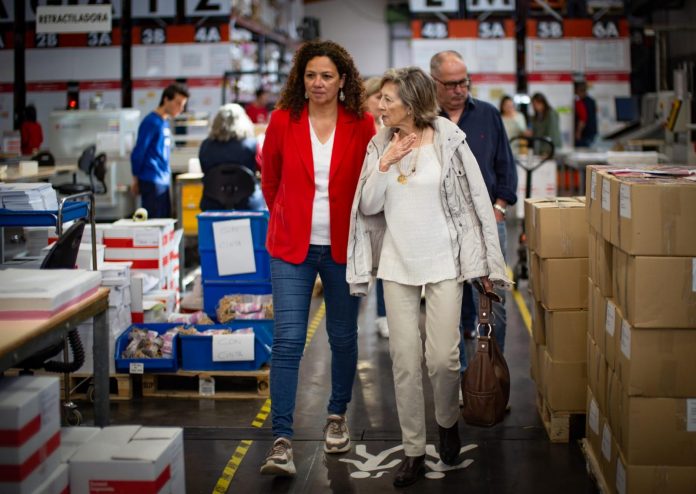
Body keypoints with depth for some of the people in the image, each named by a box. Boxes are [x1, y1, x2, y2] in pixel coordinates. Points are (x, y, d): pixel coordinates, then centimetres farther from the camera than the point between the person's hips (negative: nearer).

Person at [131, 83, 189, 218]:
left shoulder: (164, 123, 14)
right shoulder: (151, 122, -12)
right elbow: (138, 153, -13)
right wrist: (136, 180, -3)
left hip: (164, 181, 9)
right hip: (152, 182, -9)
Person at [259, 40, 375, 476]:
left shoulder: (361, 125, -4)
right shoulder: (283, 121, -2)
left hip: (343, 247, 1)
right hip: (292, 247, 0)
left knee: (343, 337, 12)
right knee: (288, 339, -7)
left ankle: (337, 416, 35)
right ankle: (282, 441, -4)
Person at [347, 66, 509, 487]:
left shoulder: (450, 141, -7)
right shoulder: (381, 145, 5)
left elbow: (478, 201, -3)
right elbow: (368, 206, 2)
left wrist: (486, 263, -3)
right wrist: (386, 163, -13)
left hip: (443, 263, -3)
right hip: (398, 265, 3)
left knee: (442, 358, -5)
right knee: (405, 361, 3)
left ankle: (448, 422, 27)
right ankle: (413, 451, 14)